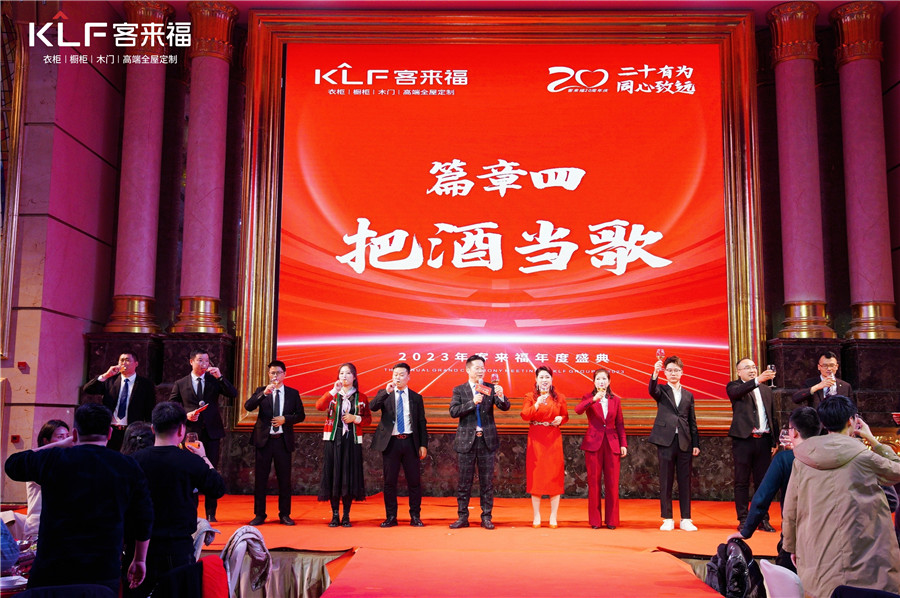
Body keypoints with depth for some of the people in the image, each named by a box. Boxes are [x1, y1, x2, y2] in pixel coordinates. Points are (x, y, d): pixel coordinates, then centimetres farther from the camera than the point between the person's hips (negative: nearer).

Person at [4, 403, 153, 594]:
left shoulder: (53, 460, -4)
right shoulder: (129, 467, 1)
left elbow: (11, 464, 17)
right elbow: (144, 520, 5)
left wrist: (63, 443, 17)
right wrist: (140, 560, 19)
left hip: (51, 572, -1)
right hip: (104, 574, 1)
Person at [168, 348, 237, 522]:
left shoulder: (214, 380, 7)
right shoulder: (180, 384, 6)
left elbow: (233, 394, -5)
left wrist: (220, 377, -15)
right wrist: (185, 415, -10)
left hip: (212, 431, 1)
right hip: (191, 432, -1)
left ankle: (211, 512, 11)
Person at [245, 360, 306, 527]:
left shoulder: (293, 393, 9)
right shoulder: (261, 391, 7)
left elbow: (301, 415, 7)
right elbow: (248, 406, -10)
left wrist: (285, 419, -10)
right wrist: (264, 393, -23)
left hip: (283, 440, 0)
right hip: (264, 439, 0)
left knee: (284, 478, 3)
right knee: (260, 478, 2)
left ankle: (284, 514, 13)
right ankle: (259, 514, 10)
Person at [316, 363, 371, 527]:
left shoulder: (361, 398, 9)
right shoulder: (332, 395, 8)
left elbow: (368, 419, 10)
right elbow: (319, 406, -12)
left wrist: (355, 418, -9)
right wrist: (334, 391, -20)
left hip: (352, 440, 0)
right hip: (333, 439, 0)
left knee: (350, 476, -1)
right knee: (333, 475, -1)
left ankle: (346, 516, 7)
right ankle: (335, 515, 8)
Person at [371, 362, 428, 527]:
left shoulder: (416, 397, 9)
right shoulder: (384, 394, 6)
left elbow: (422, 422, 9)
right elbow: (373, 407, -14)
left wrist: (423, 444, 1)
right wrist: (387, 391, -25)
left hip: (410, 442, 0)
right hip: (390, 442, 0)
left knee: (414, 481, 2)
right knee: (389, 481, 4)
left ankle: (415, 517, 12)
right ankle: (391, 517, 14)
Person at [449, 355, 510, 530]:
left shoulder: (490, 389, 5)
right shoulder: (459, 390, 4)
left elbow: (505, 407, -5)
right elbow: (453, 411, -8)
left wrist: (501, 397, -27)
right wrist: (472, 403, -19)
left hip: (487, 440, 1)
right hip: (467, 441, -1)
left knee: (487, 481, 5)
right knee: (464, 482, 4)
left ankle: (486, 518, 12)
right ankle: (462, 517, 12)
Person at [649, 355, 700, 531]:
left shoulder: (688, 395, 15)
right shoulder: (661, 391, 7)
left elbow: (692, 422, 14)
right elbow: (652, 390, -18)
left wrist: (696, 444, 7)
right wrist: (655, 373, -36)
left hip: (685, 442, 2)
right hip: (665, 440, -2)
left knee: (685, 481, 3)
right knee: (666, 481, 1)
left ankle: (686, 519, 9)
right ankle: (667, 519, 7)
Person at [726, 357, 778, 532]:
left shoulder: (766, 390, 16)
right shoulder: (734, 387, 2)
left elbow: (772, 416, 17)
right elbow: (737, 392, -24)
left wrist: (775, 440, 10)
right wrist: (758, 380, -38)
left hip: (763, 440, 4)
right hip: (743, 439, -4)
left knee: (762, 481, 7)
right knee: (742, 482, 1)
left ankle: (763, 519, 14)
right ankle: (743, 520, 7)